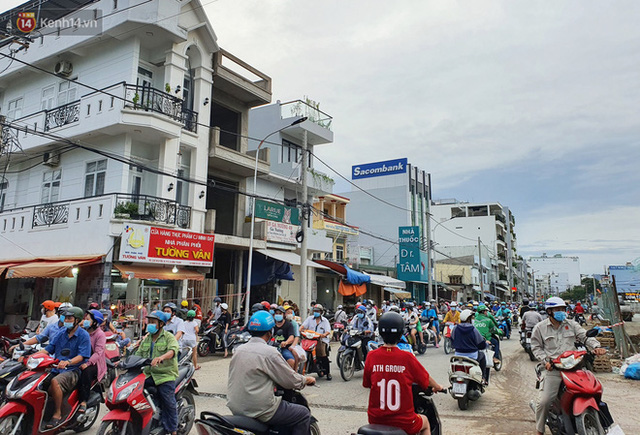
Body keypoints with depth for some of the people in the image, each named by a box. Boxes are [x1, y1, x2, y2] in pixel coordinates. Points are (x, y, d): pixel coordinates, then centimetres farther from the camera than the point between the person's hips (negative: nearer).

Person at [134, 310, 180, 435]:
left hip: (165, 375, -6)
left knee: (169, 404, -6)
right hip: (148, 374, 6)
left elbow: (173, 350, -21)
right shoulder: (146, 339, 18)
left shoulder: (169, 337, -3)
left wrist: (161, 357, -41)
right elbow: (138, 354, 17)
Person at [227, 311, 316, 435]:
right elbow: (292, 381, -11)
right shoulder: (269, 352, -16)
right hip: (259, 411, -8)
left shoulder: (239, 350, 7)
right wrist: (307, 379, 10)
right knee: (304, 414, 3)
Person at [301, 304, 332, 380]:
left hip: (321, 340, -2)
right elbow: (303, 326, 3)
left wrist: (324, 334, -24)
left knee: (323, 356, -18)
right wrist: (299, 330, -17)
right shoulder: (310, 318, 14)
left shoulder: (325, 320, 9)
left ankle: (328, 373, -8)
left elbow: (328, 331, -2)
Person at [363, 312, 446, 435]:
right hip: (403, 423, -2)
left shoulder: (372, 356, -10)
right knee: (425, 422, 31)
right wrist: (438, 387, 23)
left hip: (375, 420, 2)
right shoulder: (407, 357, -15)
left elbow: (366, 384, 3)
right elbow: (426, 379, 0)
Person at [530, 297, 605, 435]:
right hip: (553, 368, -3)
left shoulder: (572, 324, 12)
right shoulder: (540, 327, 5)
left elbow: (585, 336, 10)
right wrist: (546, 360, -7)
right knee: (544, 401, -11)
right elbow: (536, 347, 7)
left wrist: (596, 346, -10)